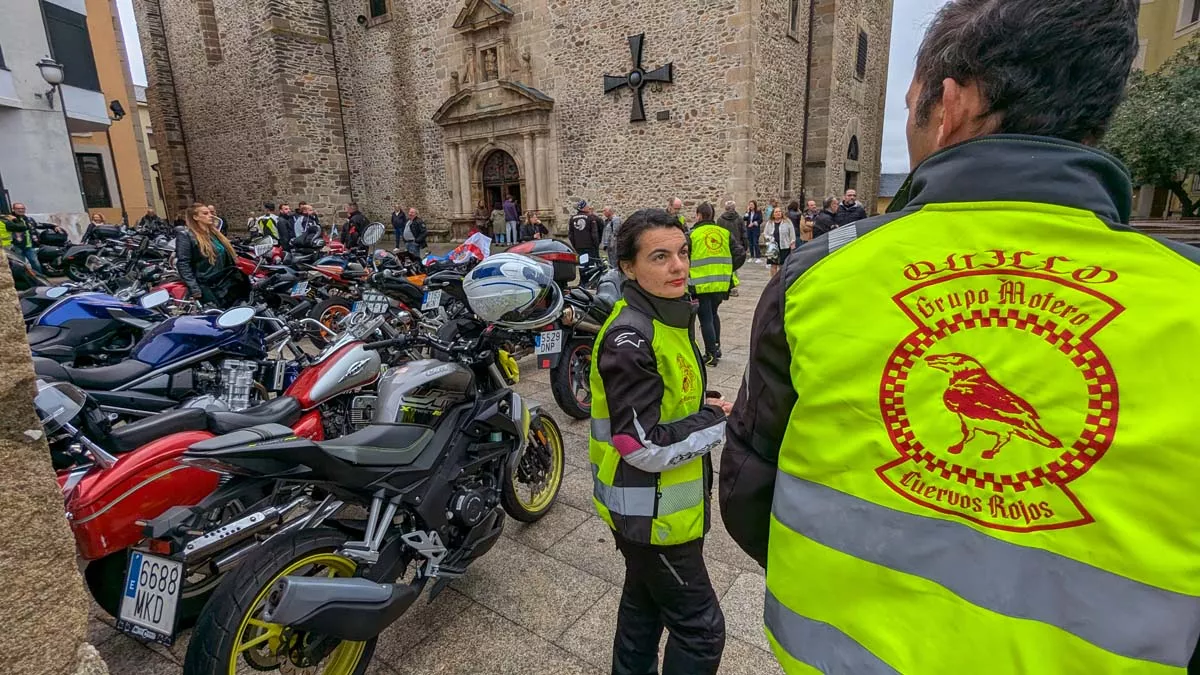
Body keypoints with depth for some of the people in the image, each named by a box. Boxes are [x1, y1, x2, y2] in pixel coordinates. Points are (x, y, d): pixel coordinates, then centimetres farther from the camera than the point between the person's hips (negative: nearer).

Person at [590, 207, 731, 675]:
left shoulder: (668, 317, 3)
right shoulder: (630, 337, -26)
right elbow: (644, 447, -28)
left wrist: (702, 405, -2)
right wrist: (721, 420, -18)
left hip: (657, 505, 9)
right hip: (650, 511, -9)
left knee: (644, 601, 27)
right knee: (700, 631, 6)